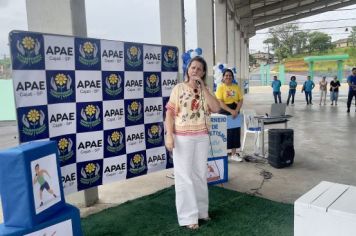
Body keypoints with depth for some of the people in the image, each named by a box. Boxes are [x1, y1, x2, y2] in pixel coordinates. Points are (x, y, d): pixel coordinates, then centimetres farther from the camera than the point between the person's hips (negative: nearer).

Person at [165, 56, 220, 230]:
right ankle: (188, 217, 11)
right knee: (185, 177, 2)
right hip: (182, 138, -4)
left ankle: (201, 210, 28)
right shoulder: (179, 88, -1)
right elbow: (169, 113, -4)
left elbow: (216, 108, -7)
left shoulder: (205, 91, 9)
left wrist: (203, 87, -9)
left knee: (200, 175, 13)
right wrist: (169, 135, -14)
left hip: (202, 138, 4)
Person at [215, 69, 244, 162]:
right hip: (224, 112, -4)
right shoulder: (220, 87, -6)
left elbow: (241, 100, 4)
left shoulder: (236, 87, 7)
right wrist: (231, 111, -22)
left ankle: (234, 154, 20)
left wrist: (236, 111, -11)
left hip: (235, 112, 5)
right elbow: (220, 102, -14)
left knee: (235, 132, 9)